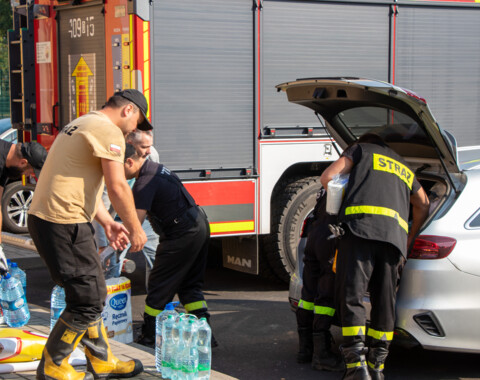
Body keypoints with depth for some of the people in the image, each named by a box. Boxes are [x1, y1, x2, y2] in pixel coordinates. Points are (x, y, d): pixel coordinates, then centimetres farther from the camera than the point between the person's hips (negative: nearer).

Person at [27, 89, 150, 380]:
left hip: (44, 218, 11)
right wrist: (136, 230, -4)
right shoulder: (109, 131, -10)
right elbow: (118, 187, -14)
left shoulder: (83, 125, 23)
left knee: (93, 295, 18)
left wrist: (107, 222, 23)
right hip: (64, 223, -11)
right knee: (87, 301, -2)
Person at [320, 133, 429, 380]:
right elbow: (423, 205, 46)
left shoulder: (361, 149, 21)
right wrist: (410, 237, 55)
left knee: (351, 295, -6)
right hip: (395, 235, 5)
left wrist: (343, 200, 28)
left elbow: (327, 177, 11)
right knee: (384, 301, 8)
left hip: (360, 226, -4)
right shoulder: (404, 168, 35)